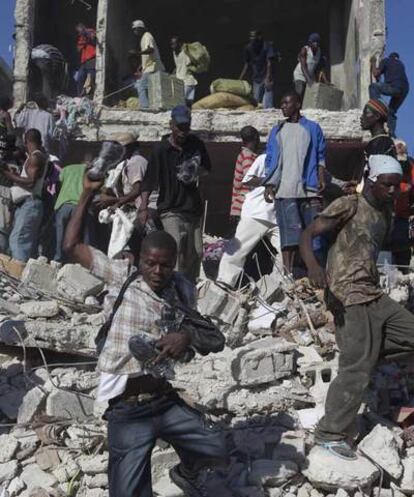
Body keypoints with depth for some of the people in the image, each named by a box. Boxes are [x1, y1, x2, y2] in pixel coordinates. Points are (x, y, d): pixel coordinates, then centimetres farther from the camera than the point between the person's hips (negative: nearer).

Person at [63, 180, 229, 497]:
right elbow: (72, 246, -2)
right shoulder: (123, 276, -2)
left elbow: (217, 341, 6)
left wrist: (188, 335, -15)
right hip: (127, 409, -3)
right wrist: (88, 193, -5)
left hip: (167, 401, 3)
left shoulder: (183, 292, 4)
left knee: (216, 449, 5)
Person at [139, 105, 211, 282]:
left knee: (195, 254, 9)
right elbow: (149, 180, -9)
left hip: (194, 208, 5)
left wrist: (198, 172, -3)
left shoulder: (196, 144, 5)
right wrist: (143, 207, -18)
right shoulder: (161, 149, -8)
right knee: (176, 250, -21)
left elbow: (207, 168, 20)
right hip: (171, 209, -5)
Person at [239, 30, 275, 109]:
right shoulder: (248, 48, 5)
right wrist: (240, 80, 6)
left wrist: (268, 79, -28)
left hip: (266, 78, -6)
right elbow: (247, 64, 11)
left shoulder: (267, 46, -10)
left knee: (266, 106, -16)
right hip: (256, 79, 6)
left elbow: (269, 63, -17)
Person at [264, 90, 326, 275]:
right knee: (290, 231, -7)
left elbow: (320, 156, 11)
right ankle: (288, 273, -7)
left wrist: (322, 178, -4)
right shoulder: (277, 130, 18)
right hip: (284, 189, 1)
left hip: (309, 188, 0)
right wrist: (269, 184, 4)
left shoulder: (312, 128, 13)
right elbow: (270, 160, 15)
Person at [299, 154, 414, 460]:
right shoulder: (348, 206, -8)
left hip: (374, 296, 8)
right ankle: (330, 434, 5)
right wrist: (313, 266, -32)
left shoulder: (386, 213, 15)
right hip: (350, 298, -8)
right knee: (357, 370, -7)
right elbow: (308, 235, -15)